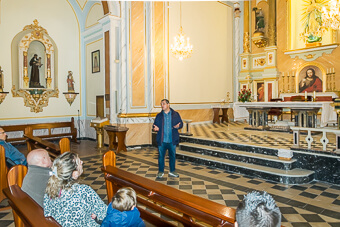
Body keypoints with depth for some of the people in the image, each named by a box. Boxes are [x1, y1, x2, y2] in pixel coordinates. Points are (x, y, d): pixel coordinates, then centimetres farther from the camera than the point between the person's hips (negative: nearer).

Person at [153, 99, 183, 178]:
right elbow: (155, 125, 9)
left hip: (172, 140, 0)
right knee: (161, 156, 6)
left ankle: (172, 171, 27)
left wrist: (178, 126, -16)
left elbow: (181, 123, 6)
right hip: (162, 140, 0)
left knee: (172, 156, 10)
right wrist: (155, 128, -14)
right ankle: (161, 172, 21)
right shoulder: (159, 115, 5)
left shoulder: (175, 114, 3)